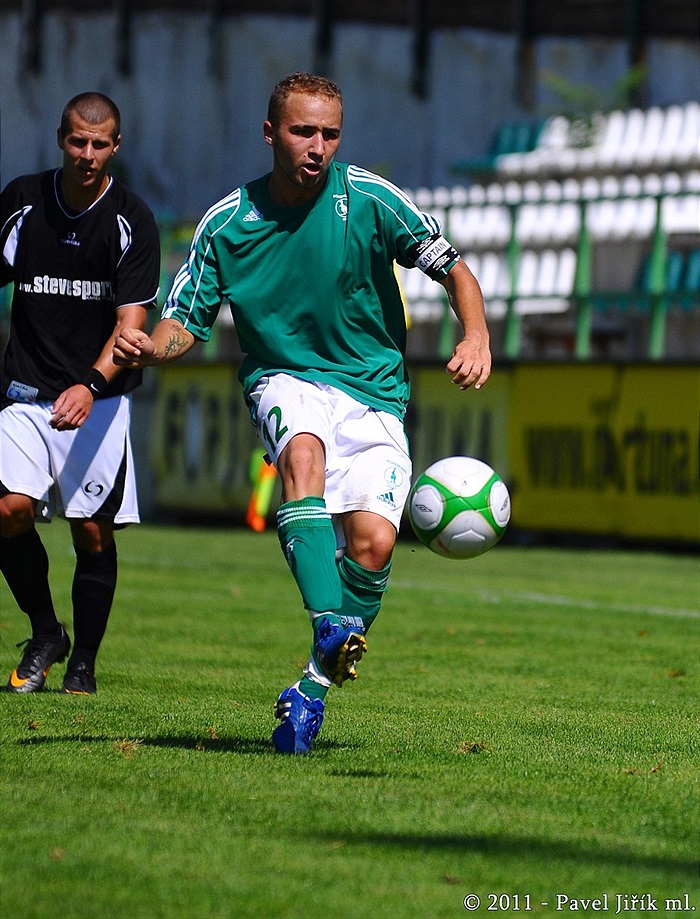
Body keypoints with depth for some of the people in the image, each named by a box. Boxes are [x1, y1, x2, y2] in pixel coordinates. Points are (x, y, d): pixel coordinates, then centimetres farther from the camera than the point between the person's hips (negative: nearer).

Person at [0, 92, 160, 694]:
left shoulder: (132, 221, -5)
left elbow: (132, 321, -9)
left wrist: (90, 386, -24)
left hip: (101, 395, -2)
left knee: (93, 531, -3)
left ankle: (84, 661, 15)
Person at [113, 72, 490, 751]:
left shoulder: (369, 200, -6)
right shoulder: (227, 223, -2)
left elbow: (453, 269, 2)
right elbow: (186, 320, 5)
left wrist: (476, 338, -17)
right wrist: (151, 348, -18)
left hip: (373, 392, 0)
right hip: (285, 381, 0)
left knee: (373, 540, -21)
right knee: (303, 452, -37)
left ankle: (315, 687, -3)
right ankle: (329, 629, -48)